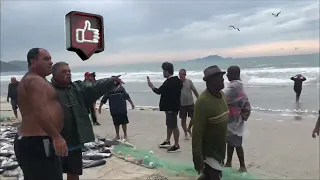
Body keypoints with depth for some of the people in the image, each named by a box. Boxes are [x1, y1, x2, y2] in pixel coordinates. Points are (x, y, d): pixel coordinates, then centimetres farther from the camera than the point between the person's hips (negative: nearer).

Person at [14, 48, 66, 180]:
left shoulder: (29, 80, 19)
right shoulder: (35, 81, -14)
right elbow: (40, 112, -25)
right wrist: (57, 137, -26)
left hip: (30, 141, 11)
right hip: (38, 142, -11)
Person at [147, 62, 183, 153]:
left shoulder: (169, 82, -23)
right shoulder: (176, 80, 6)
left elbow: (158, 91, -14)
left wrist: (151, 86, 1)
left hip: (171, 107, -10)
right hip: (173, 106, 10)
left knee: (173, 126, 0)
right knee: (169, 124, 20)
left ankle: (176, 145, 10)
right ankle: (167, 141, 33)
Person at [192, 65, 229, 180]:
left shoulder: (221, 95, 0)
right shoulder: (203, 101, -26)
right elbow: (197, 132, -25)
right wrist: (197, 157, -23)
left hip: (219, 148, 8)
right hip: (208, 150, -8)